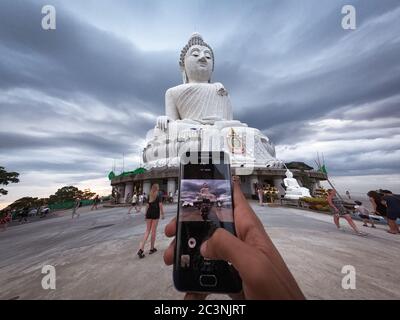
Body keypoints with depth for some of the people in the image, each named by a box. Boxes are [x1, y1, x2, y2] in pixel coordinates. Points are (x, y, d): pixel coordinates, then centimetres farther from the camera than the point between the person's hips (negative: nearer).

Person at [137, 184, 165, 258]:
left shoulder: (149, 196, 8)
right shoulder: (158, 196, -7)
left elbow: (147, 206, 10)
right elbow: (160, 206, -10)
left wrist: (146, 214, 17)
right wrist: (162, 214, -1)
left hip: (149, 213, 5)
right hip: (155, 214, -5)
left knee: (147, 231, 12)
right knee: (153, 231, 7)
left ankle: (141, 249, 4)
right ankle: (152, 248, 21)